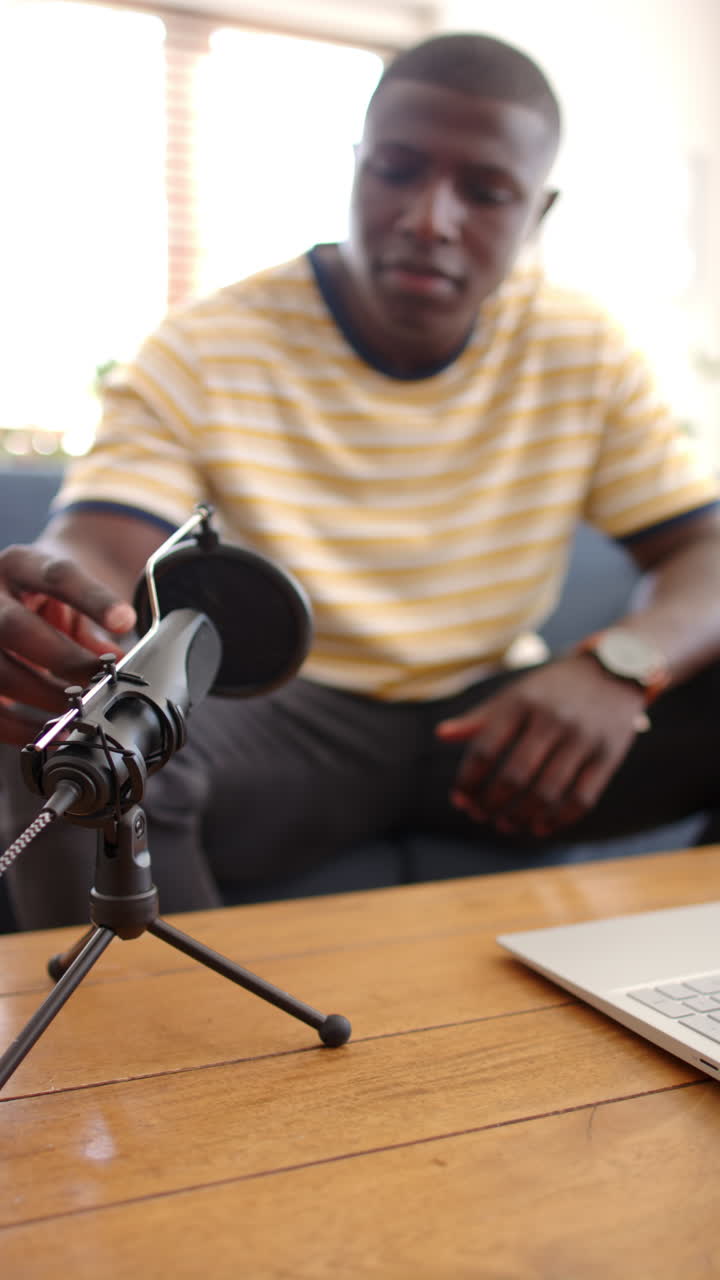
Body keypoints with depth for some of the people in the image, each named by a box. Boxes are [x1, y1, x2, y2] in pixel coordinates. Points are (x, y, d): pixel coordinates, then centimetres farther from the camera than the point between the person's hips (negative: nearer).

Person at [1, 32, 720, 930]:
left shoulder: (583, 352, 0)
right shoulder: (205, 352, -9)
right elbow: (96, 550, -20)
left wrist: (618, 664, -28)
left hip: (489, 724, 3)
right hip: (275, 727, -2)